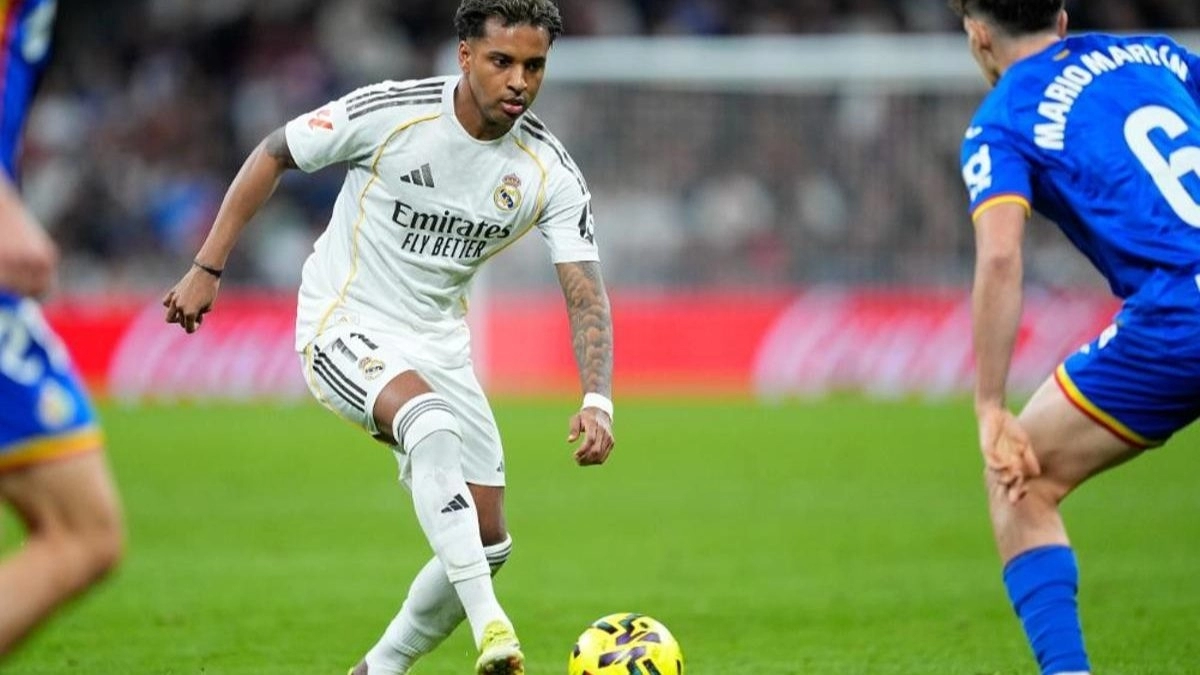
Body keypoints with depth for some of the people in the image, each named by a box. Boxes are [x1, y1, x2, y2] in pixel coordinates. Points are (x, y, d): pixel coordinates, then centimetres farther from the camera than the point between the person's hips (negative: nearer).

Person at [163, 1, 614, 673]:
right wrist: (208, 268, -5)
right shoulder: (390, 112, -18)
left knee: (488, 542, 2)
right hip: (345, 326, -5)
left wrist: (598, 401, -30)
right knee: (433, 423, -37)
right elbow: (272, 156, -5)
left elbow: (587, 293, -13)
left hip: (438, 342, 5)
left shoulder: (551, 172, -10)